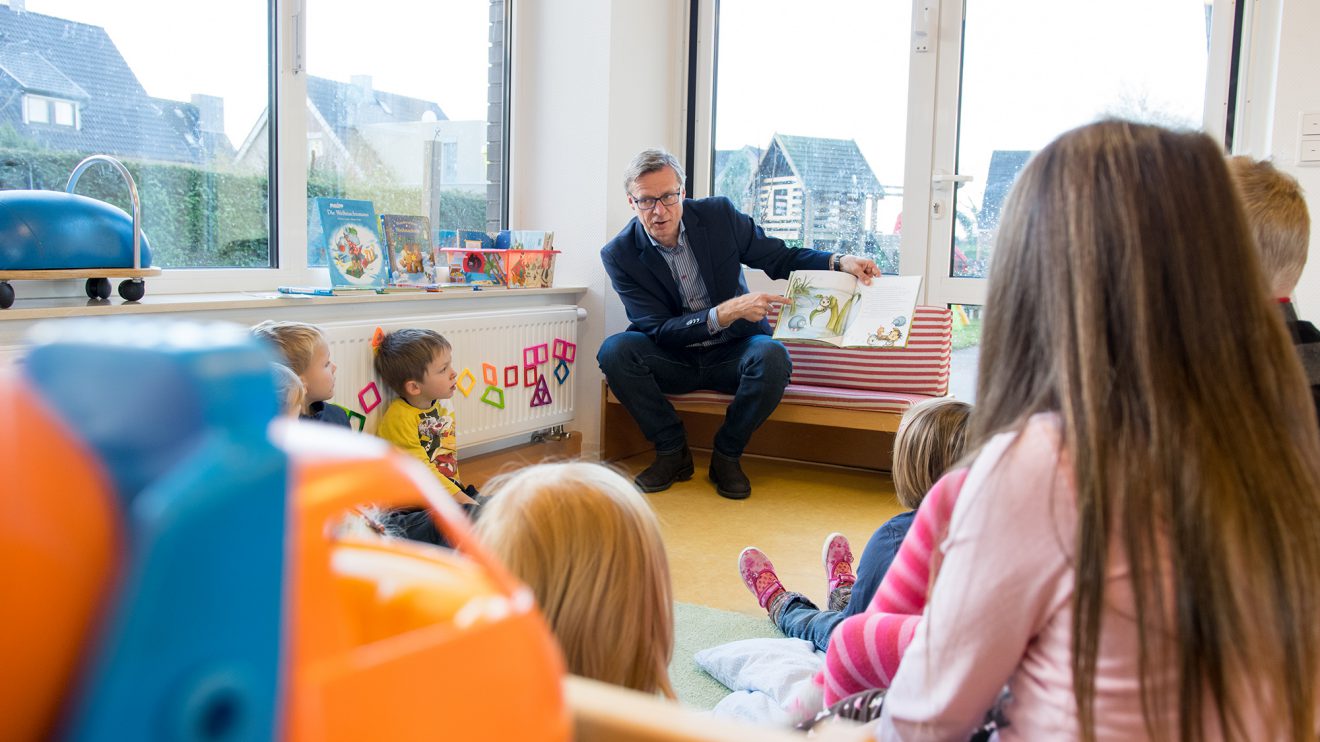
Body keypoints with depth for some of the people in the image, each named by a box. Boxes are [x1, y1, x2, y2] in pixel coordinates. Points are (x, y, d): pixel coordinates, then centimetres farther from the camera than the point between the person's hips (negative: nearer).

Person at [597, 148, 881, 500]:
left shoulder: (718, 214, -7)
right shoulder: (619, 255, -11)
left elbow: (780, 257, 3)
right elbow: (659, 330, -18)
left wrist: (839, 261, -16)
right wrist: (726, 313, -31)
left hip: (733, 353, 1)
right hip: (675, 360, 0)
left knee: (772, 356, -33)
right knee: (614, 350, -28)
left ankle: (726, 455, -9)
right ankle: (672, 451, -9)